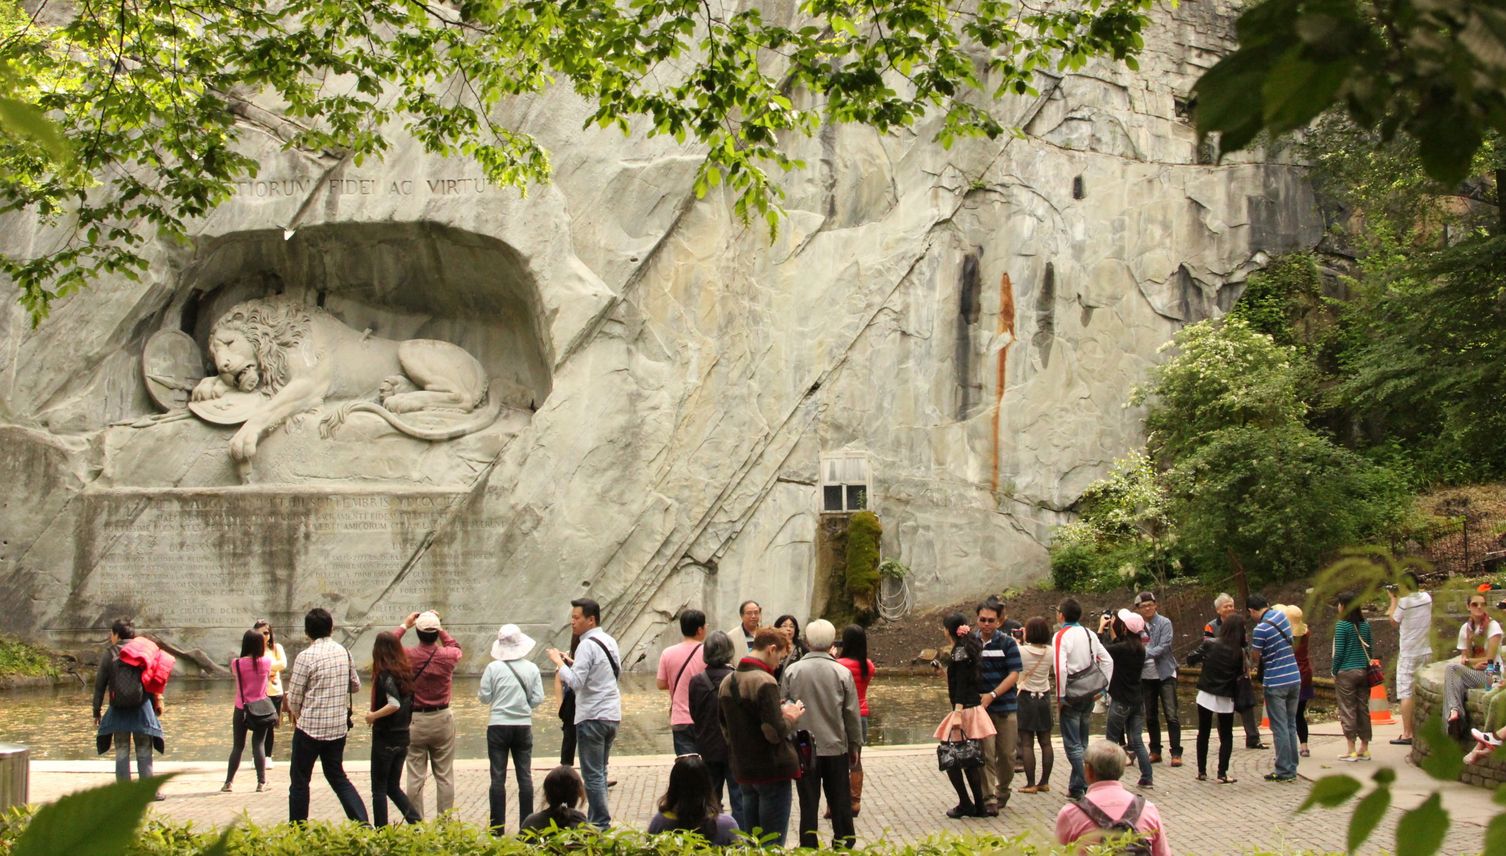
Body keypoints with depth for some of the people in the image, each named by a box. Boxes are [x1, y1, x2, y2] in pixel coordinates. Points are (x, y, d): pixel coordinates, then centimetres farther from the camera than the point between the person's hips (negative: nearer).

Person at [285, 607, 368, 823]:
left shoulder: (306, 657, -15)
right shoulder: (344, 653, 2)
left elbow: (294, 698, -9)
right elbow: (356, 685, 12)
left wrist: (295, 713, 11)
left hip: (310, 728, -5)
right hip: (339, 727, 5)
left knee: (299, 781, 9)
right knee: (337, 777, 16)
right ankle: (363, 823, 3)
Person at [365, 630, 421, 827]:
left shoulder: (385, 674, -16)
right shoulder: (405, 672, 6)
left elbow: (394, 704, -27)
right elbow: (410, 703, 9)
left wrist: (373, 716, -15)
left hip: (385, 738, -7)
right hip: (403, 737, 7)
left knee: (379, 789, 5)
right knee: (393, 787, 16)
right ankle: (417, 822, 2)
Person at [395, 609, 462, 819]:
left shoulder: (407, 656, -12)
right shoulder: (447, 656, -8)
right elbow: (456, 648, 18)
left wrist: (404, 626, 16)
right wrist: (439, 629, 19)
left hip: (414, 721, -1)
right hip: (442, 720, 1)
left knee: (415, 776, 4)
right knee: (444, 776, 7)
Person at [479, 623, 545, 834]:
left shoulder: (493, 668, -8)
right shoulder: (531, 668, -2)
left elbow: (484, 697, -5)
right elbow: (538, 699, -3)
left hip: (498, 726, -2)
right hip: (523, 726, 2)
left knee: (498, 778, 4)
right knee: (525, 776, 8)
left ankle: (498, 829, 5)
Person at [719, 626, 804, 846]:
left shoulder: (727, 682, 7)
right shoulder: (764, 682, -19)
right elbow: (775, 733, -23)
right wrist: (791, 718, -3)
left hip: (742, 770, 8)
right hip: (772, 770, -8)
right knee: (773, 843, 0)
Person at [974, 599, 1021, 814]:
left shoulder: (1007, 643, -2)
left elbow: (1014, 675, -7)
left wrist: (992, 695, -15)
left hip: (1005, 706, 0)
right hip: (980, 706, 0)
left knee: (1006, 754, 7)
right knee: (986, 754, -7)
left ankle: (1003, 792, 28)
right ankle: (989, 799, -6)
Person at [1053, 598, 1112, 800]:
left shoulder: (1061, 636, -12)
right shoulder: (1089, 634, 9)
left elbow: (1060, 668, -22)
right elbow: (1107, 661, 11)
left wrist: (1060, 697, -15)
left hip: (1072, 695, -7)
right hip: (1089, 693, 7)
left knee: (1072, 744, -3)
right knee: (1081, 742, 17)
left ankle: (1080, 788, -6)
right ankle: (1077, 784, 21)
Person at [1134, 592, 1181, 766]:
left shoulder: (1165, 623, -6)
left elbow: (1164, 647, -17)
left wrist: (1146, 653, -28)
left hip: (1164, 673, -4)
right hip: (1145, 675, 4)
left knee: (1172, 715, -7)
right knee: (1150, 716, 10)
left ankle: (1176, 753, -5)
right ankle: (1155, 752, 20)